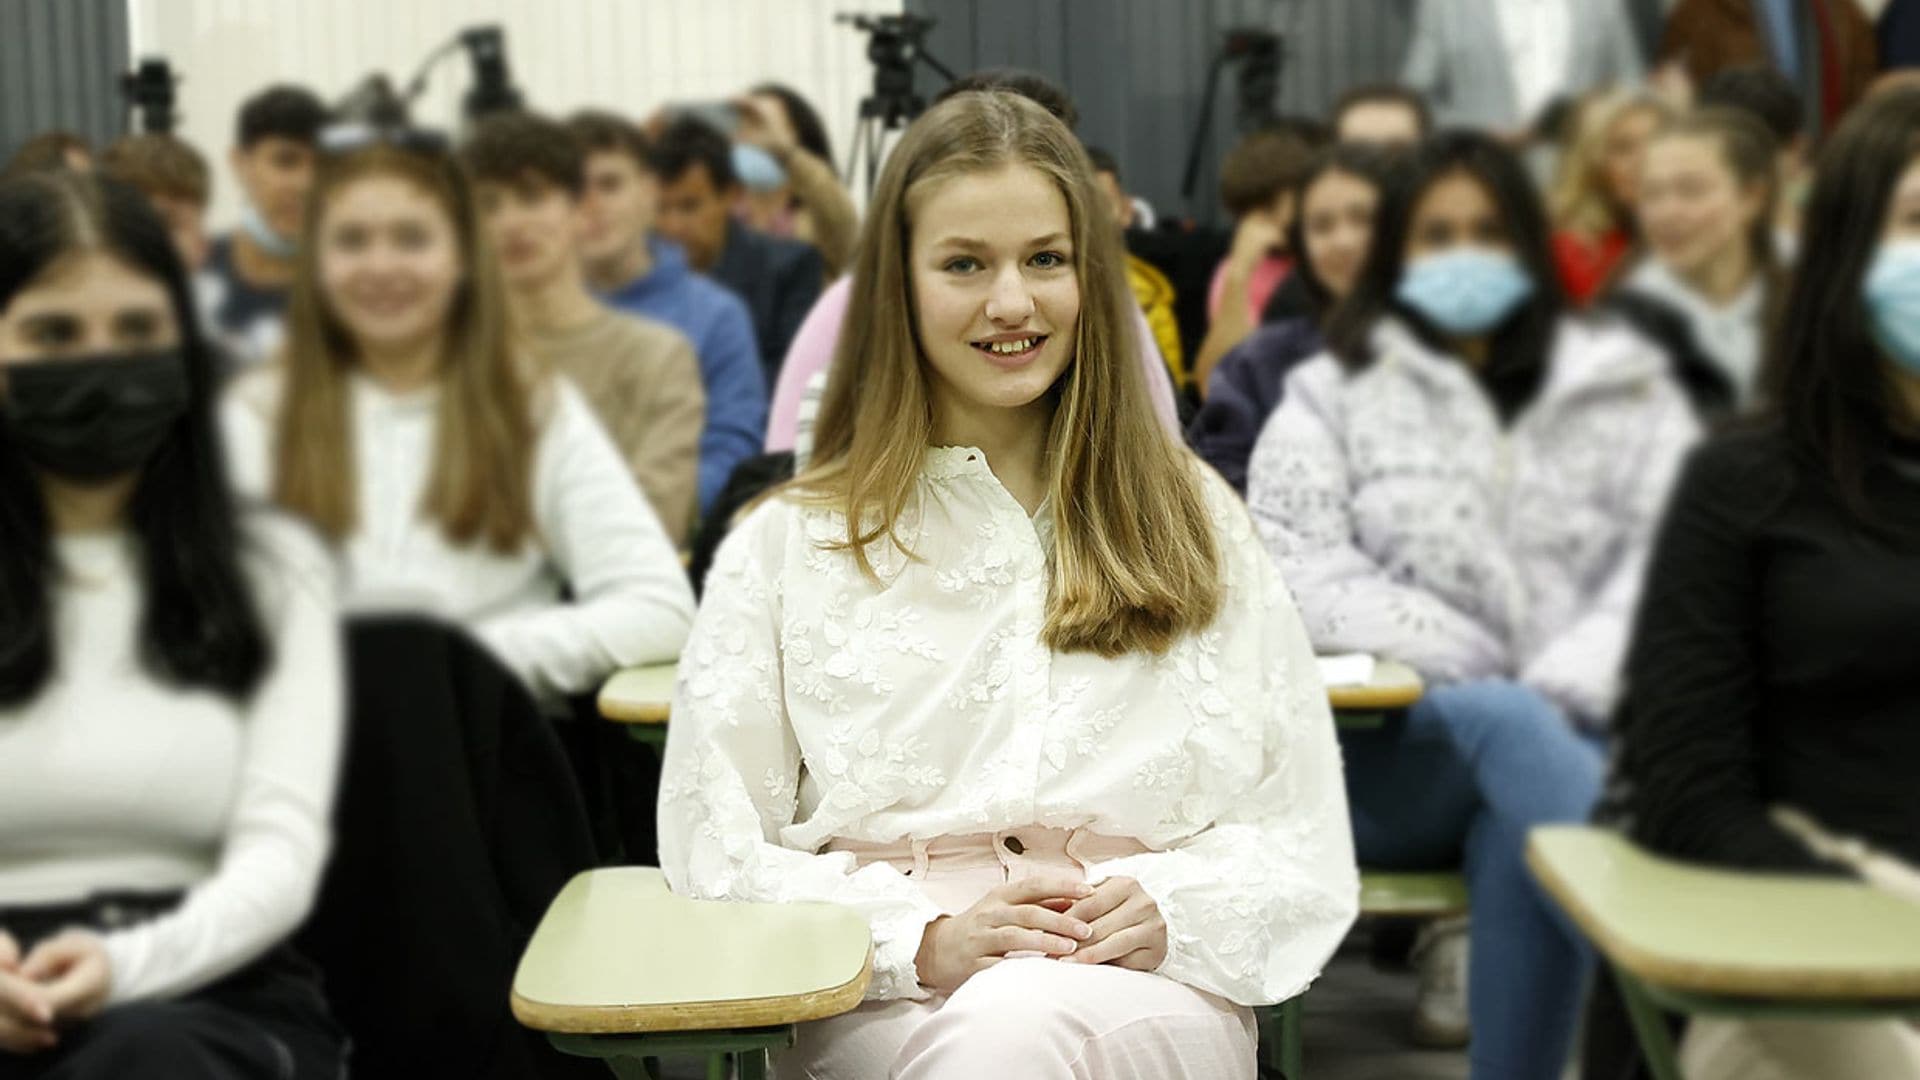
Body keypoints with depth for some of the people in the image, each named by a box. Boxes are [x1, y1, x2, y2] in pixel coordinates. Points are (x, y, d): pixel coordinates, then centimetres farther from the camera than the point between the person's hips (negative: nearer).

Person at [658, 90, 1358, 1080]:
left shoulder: (1194, 524, 18)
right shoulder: (783, 545, 13)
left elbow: (1303, 843, 13)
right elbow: (717, 856, 5)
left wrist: (1172, 914, -10)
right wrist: (922, 942, -13)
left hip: (1150, 990, 1)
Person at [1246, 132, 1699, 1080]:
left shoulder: (1626, 388, 18)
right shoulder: (1333, 393, 16)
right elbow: (1291, 566, 1)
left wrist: (1567, 689, -16)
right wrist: (1479, 687, -13)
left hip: (1582, 740, 1)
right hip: (1391, 751, 0)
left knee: (1515, 834, -36)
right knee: (1504, 725, -36)